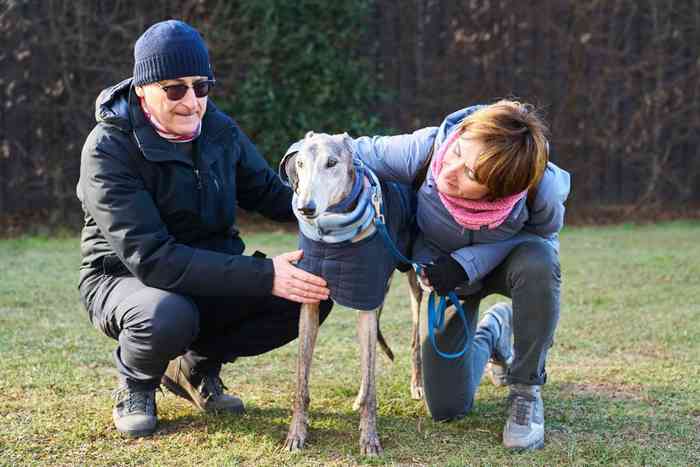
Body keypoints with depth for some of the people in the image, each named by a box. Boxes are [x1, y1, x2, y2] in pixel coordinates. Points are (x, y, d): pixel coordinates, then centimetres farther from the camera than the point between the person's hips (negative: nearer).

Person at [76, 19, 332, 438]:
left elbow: (268, 192, 10)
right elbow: (150, 258, -31)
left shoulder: (219, 129, -4)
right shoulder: (109, 149, -22)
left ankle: (197, 366, 6)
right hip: (127, 279, -5)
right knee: (167, 316, -41)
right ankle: (135, 384, -3)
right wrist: (263, 275, -39)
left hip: (213, 278, 6)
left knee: (314, 293, -16)